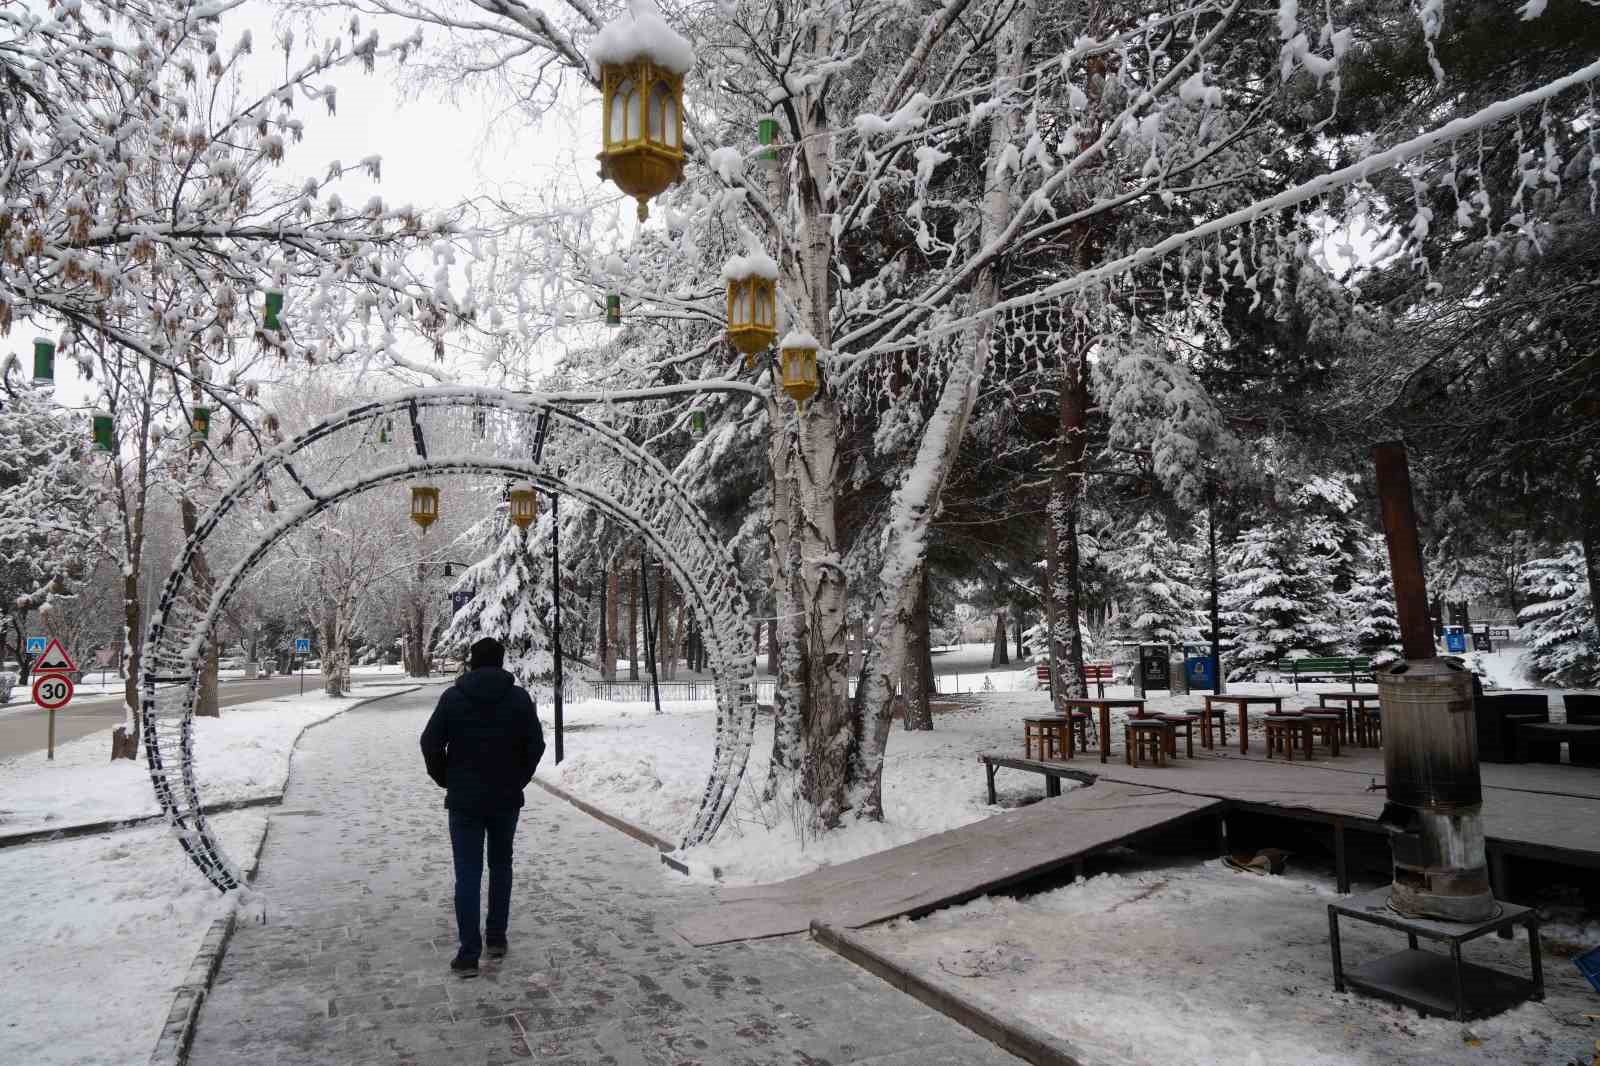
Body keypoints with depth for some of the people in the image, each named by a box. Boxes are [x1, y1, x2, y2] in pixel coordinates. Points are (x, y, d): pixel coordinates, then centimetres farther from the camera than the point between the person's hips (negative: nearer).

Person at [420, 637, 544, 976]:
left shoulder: (453, 696, -5)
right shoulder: (519, 697, -4)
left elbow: (430, 742, -7)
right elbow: (536, 744, -6)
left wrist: (445, 779, 7)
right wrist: (519, 779, 7)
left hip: (464, 799, -1)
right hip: (506, 799, 1)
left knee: (468, 874, 2)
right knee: (501, 865, 18)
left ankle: (469, 953, 0)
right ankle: (496, 937, 23)